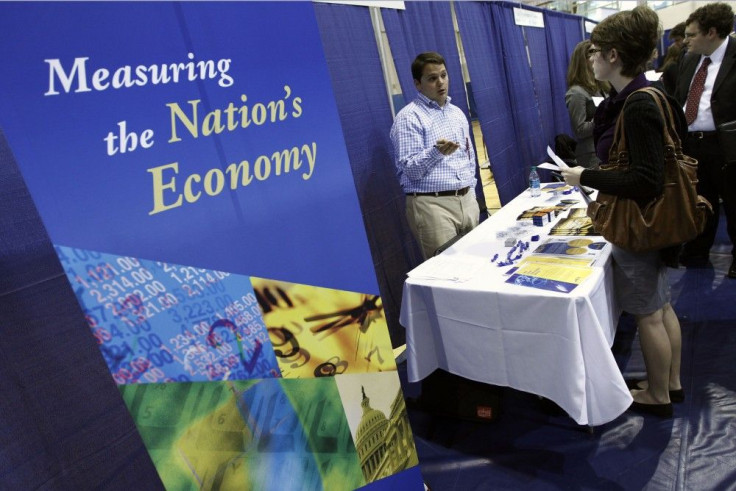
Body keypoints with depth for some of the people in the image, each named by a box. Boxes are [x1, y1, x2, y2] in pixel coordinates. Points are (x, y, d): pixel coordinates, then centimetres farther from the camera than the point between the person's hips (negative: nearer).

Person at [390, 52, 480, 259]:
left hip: (467, 201, 7)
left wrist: (471, 193, 15)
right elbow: (410, 170, -14)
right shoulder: (409, 117, -8)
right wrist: (437, 152, -30)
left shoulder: (457, 113, 15)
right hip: (432, 204, -7)